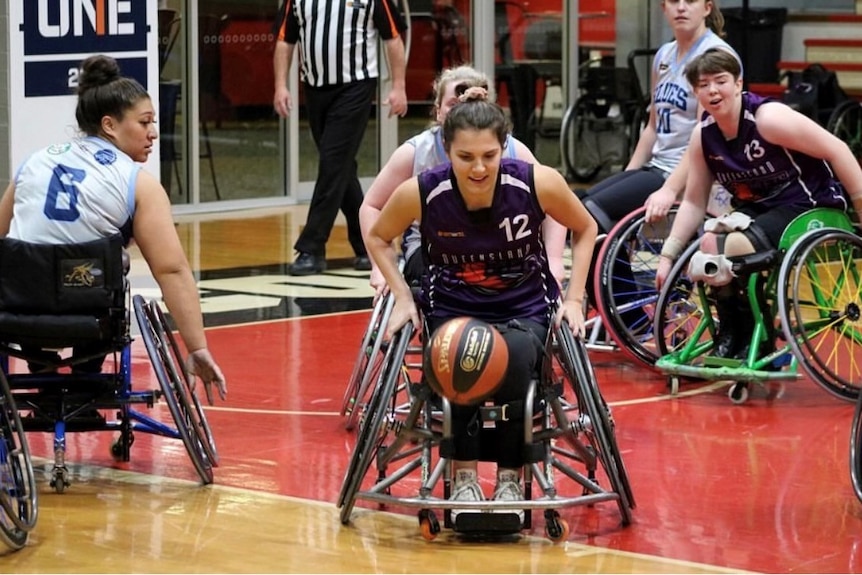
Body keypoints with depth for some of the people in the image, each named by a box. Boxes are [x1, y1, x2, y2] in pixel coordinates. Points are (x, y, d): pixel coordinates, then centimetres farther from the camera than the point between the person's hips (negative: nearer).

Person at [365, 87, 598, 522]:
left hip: (524, 310, 0)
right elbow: (378, 238, 5)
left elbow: (584, 229, 3)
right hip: (451, 310, 0)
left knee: (515, 356, -34)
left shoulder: (538, 183, -18)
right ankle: (464, 476, -18)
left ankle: (511, 478, -16)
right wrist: (403, 298, -5)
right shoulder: (420, 193, -17)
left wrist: (574, 298, -3)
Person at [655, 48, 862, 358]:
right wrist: (667, 256, -2)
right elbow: (693, 202, 5)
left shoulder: (768, 118, -21)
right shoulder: (703, 135, -2)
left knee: (734, 248, -27)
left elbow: (837, 151, -17)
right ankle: (730, 336, -4)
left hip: (808, 205, -6)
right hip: (756, 208, 6)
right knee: (709, 244, -21)